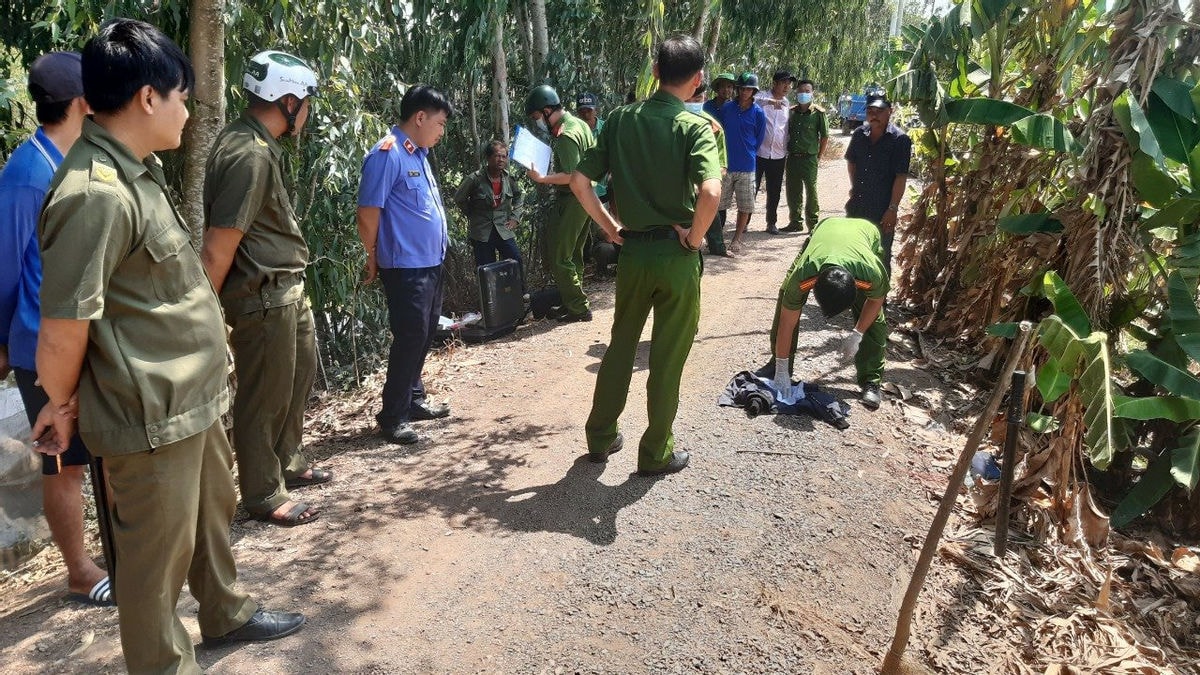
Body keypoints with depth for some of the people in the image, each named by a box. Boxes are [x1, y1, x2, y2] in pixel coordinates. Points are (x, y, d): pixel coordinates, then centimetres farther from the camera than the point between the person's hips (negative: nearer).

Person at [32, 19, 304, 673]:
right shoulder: (95, 194, -25)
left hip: (193, 397, 10)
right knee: (159, 551, 9)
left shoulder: (138, 170, 7)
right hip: (150, 417, -10)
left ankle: (226, 613, 49)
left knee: (214, 508, 26)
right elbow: (63, 330, -22)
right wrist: (64, 405, -5)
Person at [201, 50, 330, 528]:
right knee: (265, 396, 4)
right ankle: (264, 495, 21)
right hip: (262, 296, -10)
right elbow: (217, 249, -22)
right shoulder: (250, 156, -22)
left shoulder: (256, 143, 9)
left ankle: (287, 462, 42)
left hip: (286, 289, 10)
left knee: (300, 374, 23)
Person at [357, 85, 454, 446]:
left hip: (430, 263, 9)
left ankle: (414, 399, 30)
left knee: (424, 335, 16)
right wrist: (374, 258, -6)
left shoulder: (418, 154, 13)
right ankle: (392, 416, 6)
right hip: (406, 266, -9)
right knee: (411, 337, -5)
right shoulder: (387, 154, -16)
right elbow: (368, 212, -17)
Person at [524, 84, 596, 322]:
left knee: (558, 257, -3)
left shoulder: (565, 135, -20)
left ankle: (578, 308, 1)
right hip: (586, 196, 10)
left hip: (571, 200, -10)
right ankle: (573, 302, 25)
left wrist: (542, 179, -22)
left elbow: (572, 176, -26)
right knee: (574, 255, 17)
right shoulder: (579, 124, 10)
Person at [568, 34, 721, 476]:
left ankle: (600, 437, 31)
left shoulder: (621, 119, 1)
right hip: (676, 255, -4)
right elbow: (710, 192, -28)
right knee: (667, 358, 9)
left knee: (621, 346, 20)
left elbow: (579, 182, -3)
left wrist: (610, 228, 5)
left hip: (632, 251, 4)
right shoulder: (695, 126, -11)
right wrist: (695, 237, -12)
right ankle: (656, 454, 21)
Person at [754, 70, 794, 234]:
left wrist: (786, 152, 16)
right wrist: (769, 101, -37)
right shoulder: (762, 96, -3)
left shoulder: (786, 103, 13)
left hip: (778, 155, 5)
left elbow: (786, 129, 19)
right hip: (759, 152, -5)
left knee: (774, 192, 10)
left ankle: (772, 223, 21)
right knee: (752, 189, 1)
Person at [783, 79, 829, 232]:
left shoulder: (818, 113, -4)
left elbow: (825, 136, -1)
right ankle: (795, 222, 22)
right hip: (792, 157, 5)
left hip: (809, 158, -4)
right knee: (793, 191, 10)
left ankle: (813, 223, 8)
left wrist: (818, 156, -1)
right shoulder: (792, 111, 8)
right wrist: (788, 151, 9)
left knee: (811, 191, 0)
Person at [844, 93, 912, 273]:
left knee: (882, 257, 5)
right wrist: (854, 187, 13)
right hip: (857, 207, 6)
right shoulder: (859, 134, 3)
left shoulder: (899, 139, -13)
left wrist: (892, 208, -18)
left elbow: (901, 177, -15)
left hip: (883, 211, -6)